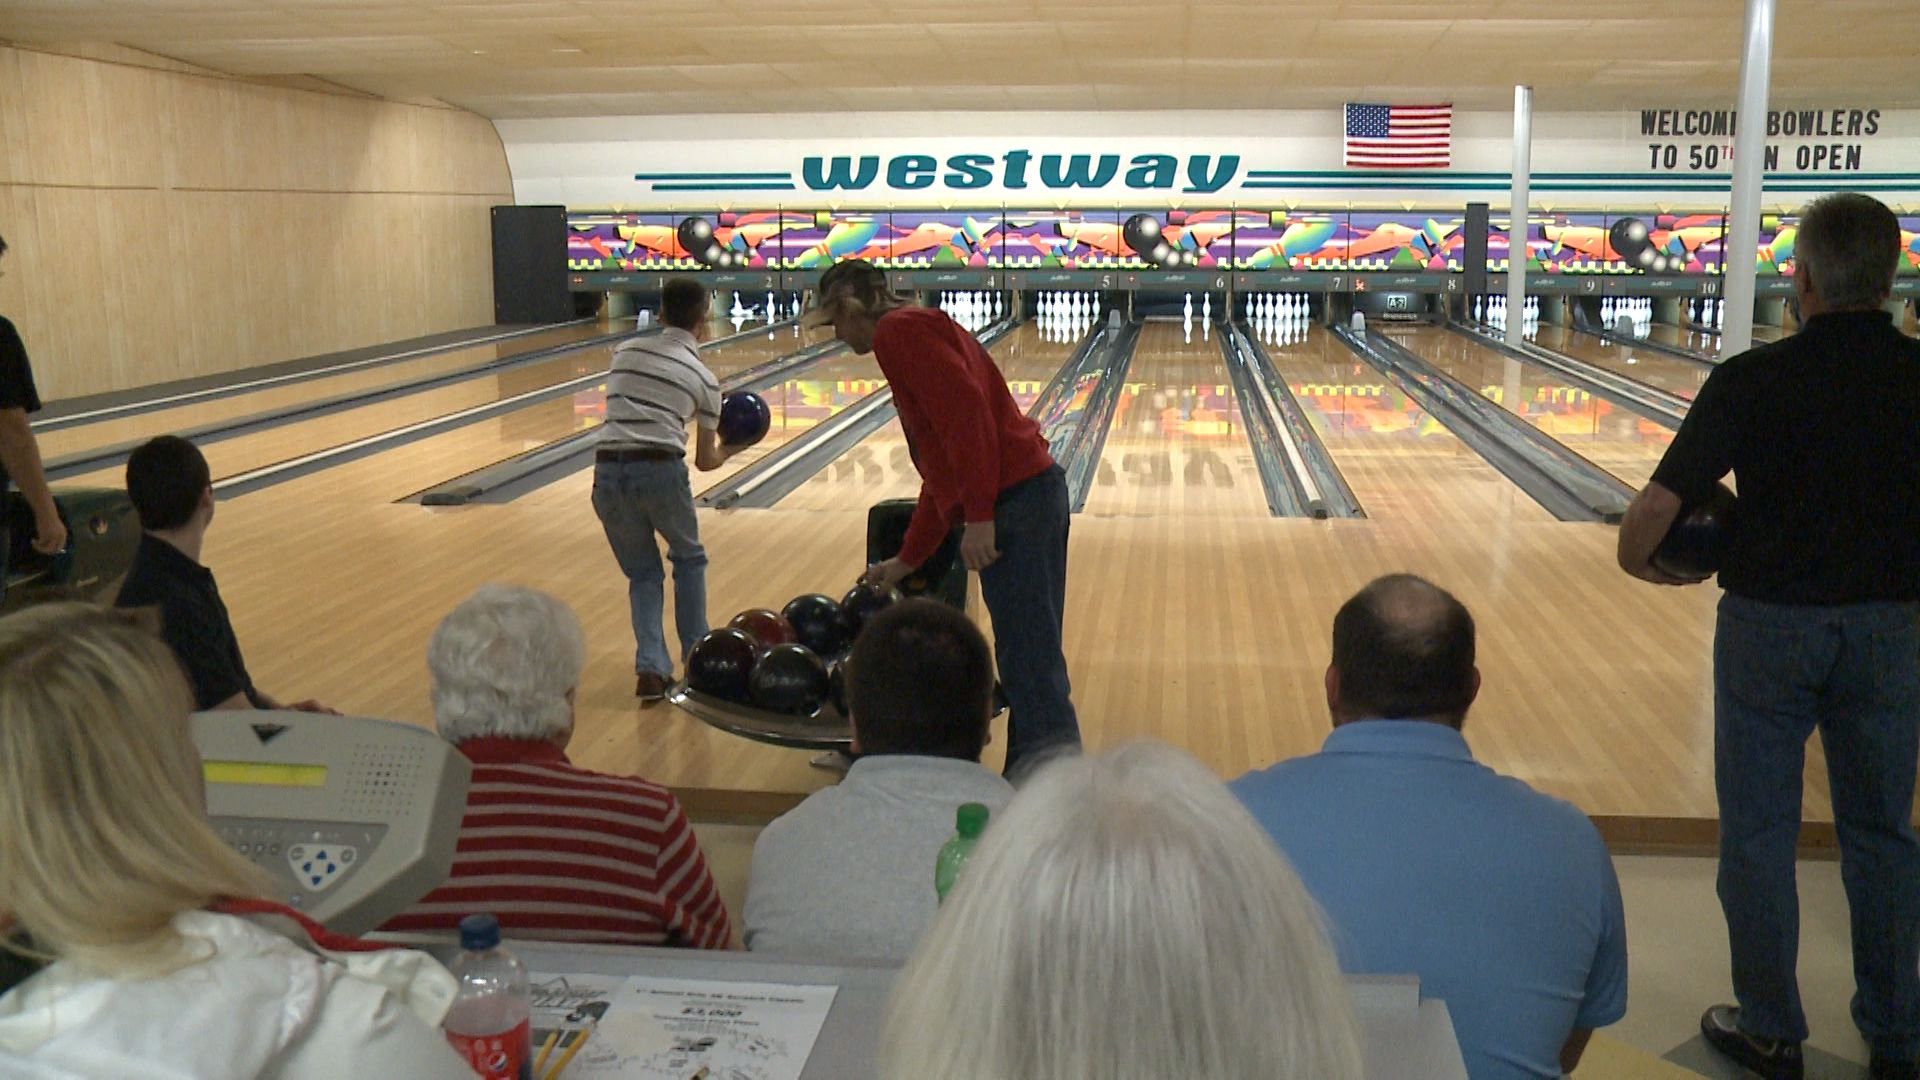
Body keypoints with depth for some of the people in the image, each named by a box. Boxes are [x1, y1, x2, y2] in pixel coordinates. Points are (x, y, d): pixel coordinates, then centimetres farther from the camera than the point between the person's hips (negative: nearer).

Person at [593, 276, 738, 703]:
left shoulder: (626, 352, 15)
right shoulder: (704, 378, 10)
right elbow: (705, 461, 16)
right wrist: (726, 452, 36)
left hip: (608, 471, 2)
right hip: (661, 470, -2)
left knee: (642, 572, 19)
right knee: (688, 559, 25)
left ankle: (651, 667, 4)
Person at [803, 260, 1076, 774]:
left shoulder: (898, 331, -5)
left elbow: (965, 409, -21)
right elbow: (941, 473, 28)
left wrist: (979, 515, -22)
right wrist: (908, 560, 33)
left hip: (1013, 501, -10)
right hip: (1036, 487, 10)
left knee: (1028, 660, -6)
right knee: (1032, 654, 15)